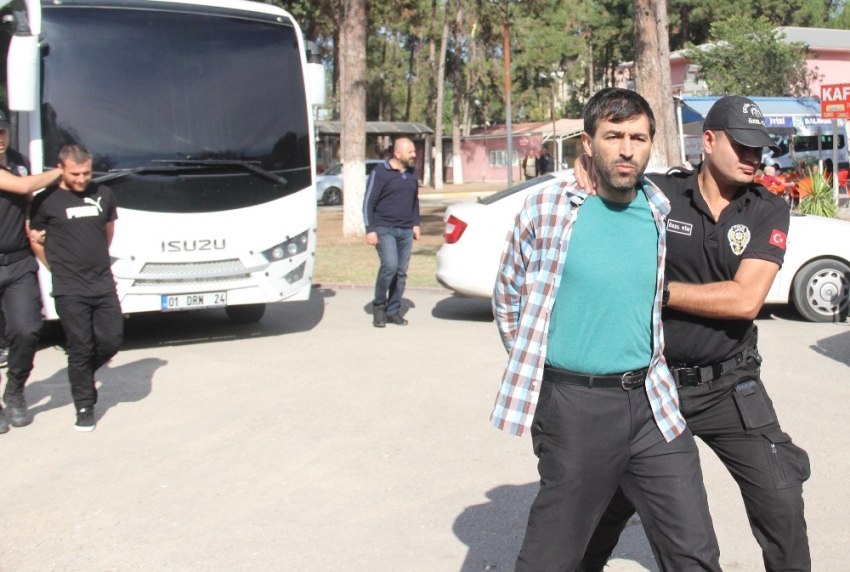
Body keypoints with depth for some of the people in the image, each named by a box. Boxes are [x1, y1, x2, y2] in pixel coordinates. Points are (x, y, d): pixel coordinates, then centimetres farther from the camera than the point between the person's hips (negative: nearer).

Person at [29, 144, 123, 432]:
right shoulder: (46, 201, -5)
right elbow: (34, 240, 4)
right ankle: (85, 406, 13)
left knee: (112, 340, 2)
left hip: (104, 284, 4)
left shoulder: (103, 194, 7)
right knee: (80, 348, 0)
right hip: (69, 290, -4)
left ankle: (83, 374, 31)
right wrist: (59, 266, 4)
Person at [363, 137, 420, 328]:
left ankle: (393, 311, 14)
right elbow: (369, 202, -6)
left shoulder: (412, 172, 11)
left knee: (401, 272, 5)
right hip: (384, 229, -6)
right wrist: (370, 230, -11)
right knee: (390, 266, -19)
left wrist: (415, 223, 13)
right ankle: (379, 305, 0)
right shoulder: (380, 173, -6)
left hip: (406, 231, 6)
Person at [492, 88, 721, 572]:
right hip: (573, 405, -3)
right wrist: (535, 370, 7)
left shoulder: (660, 214, 5)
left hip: (651, 404, 4)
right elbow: (508, 301, 5)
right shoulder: (548, 209, -5)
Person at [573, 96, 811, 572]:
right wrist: (590, 188, -18)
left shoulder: (769, 212, -5)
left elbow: (745, 299, -17)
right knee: (613, 501, 15)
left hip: (730, 386, 1)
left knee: (781, 502, 1)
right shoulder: (656, 194, -9)